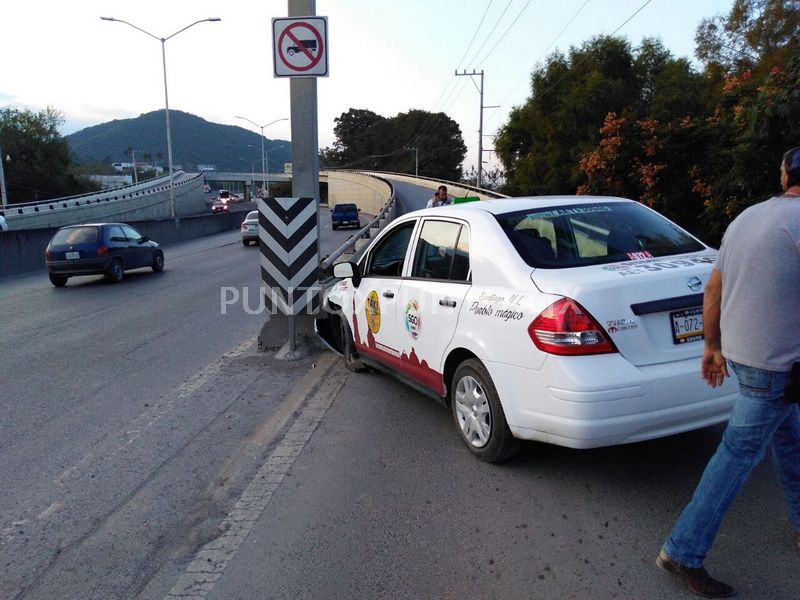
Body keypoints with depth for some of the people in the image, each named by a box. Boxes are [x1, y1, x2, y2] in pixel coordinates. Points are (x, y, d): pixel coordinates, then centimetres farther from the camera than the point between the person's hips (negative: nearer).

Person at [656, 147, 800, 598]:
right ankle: (684, 552, 9)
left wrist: (713, 347, 21)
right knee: (739, 455, 0)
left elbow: (713, 290, 14)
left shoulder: (746, 218, 9)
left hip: (740, 351, 9)